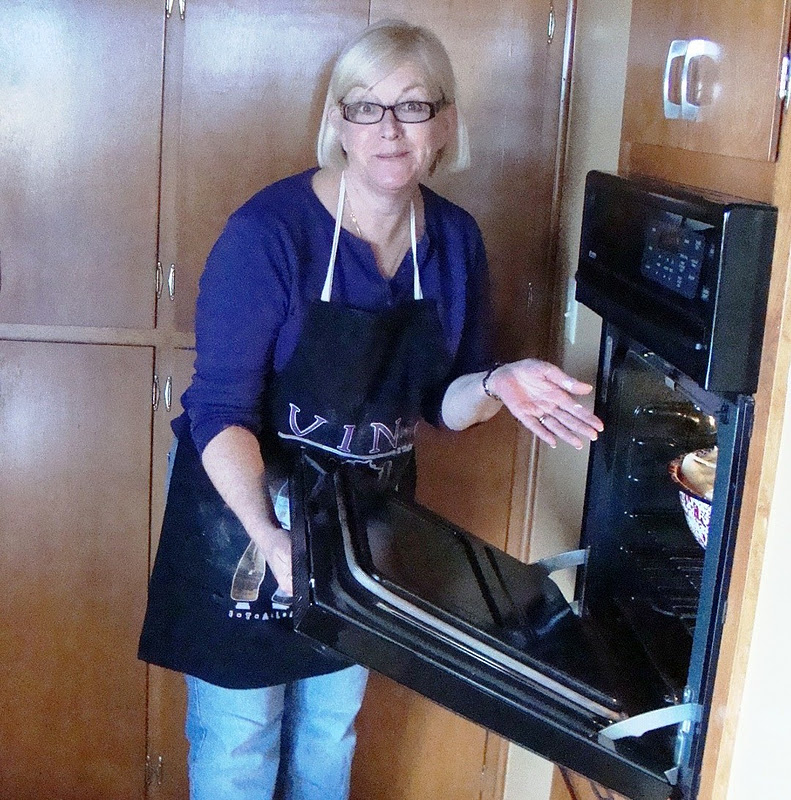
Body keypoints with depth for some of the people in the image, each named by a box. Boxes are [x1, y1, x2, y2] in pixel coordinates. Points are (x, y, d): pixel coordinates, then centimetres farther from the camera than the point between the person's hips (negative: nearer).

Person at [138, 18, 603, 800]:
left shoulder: (455, 239, -5)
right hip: (247, 510, -5)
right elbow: (220, 410, -24)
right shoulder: (269, 231, -22)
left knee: (330, 732, 22)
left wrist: (496, 385, -20)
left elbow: (441, 402, 2)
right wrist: (268, 533, -40)